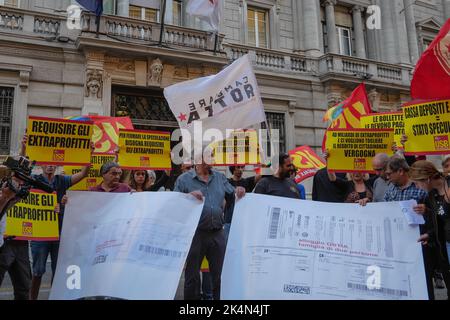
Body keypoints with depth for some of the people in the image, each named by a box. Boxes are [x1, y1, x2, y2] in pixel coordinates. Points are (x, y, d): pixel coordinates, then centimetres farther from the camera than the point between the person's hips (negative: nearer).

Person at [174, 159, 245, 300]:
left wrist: (239, 191, -9)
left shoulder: (220, 177, 10)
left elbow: (233, 195, 13)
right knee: (192, 276, 9)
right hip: (195, 234, -3)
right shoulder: (184, 179, -1)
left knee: (220, 274, 12)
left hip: (217, 234, 3)